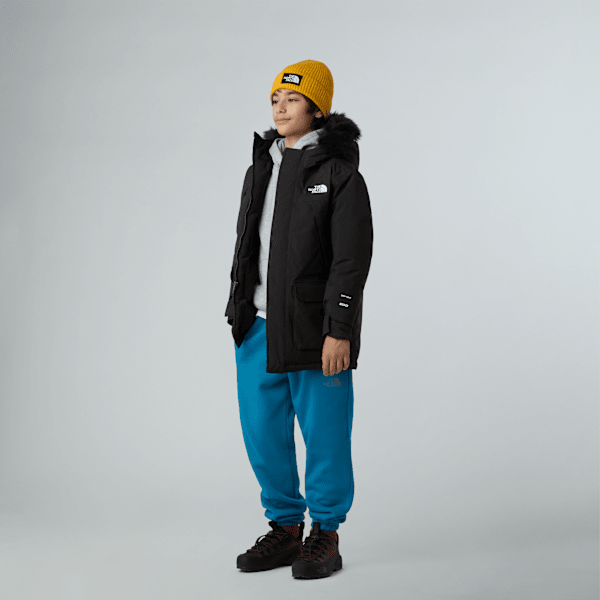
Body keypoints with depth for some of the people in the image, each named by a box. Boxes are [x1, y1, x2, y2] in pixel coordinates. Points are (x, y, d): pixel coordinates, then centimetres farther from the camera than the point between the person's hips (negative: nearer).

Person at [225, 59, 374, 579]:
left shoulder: (340, 174, -7)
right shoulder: (260, 169, 13)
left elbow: (353, 259, -12)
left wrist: (340, 331, -17)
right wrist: (242, 313, 17)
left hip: (314, 325, -6)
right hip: (259, 325, 6)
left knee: (324, 433, 3)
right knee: (263, 431, 9)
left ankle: (326, 536, 18)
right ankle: (285, 528, 25)